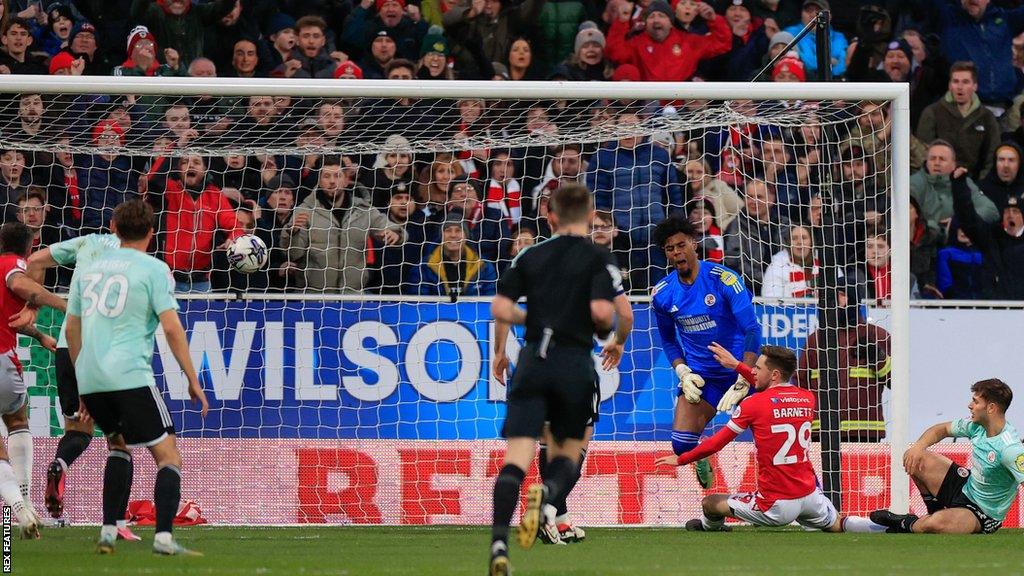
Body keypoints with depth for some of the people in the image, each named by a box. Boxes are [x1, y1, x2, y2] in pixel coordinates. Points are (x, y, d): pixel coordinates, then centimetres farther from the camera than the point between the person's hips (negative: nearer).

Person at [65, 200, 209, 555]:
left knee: (119, 445, 27)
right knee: (168, 456, -2)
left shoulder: (89, 268, 17)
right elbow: (171, 327, -8)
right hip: (130, 376, -6)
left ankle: (108, 531, 15)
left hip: (89, 379, 6)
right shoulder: (154, 269, -1)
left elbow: (72, 329, 21)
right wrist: (193, 380, -3)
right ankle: (163, 536, -20)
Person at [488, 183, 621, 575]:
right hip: (575, 364, -2)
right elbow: (601, 310, -14)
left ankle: (498, 541, -24)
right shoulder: (598, 259, 0)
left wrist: (500, 350, 19)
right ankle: (546, 493, -19)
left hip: (533, 363, 2)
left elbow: (500, 308, 2)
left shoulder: (531, 256, 10)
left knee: (516, 459, -6)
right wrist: (608, 326, 10)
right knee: (567, 452, 16)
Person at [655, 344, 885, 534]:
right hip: (809, 497, 5)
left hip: (775, 507, -5)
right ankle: (885, 526, -2)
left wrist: (681, 459, 14)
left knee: (710, 503, 10)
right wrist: (737, 366, 34)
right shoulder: (807, 399, 4)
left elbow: (716, 443, -2)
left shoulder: (753, 405, -11)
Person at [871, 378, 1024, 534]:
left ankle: (907, 525, 3)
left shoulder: (1008, 447, -32)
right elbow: (942, 429, 11)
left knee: (936, 523, -35)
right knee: (915, 459, 4)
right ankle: (934, 511, 22)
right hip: (966, 487, 8)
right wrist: (918, 446, -9)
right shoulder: (976, 425, -6)